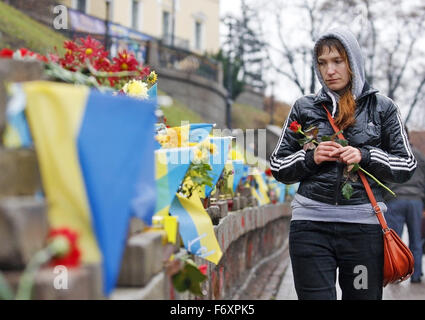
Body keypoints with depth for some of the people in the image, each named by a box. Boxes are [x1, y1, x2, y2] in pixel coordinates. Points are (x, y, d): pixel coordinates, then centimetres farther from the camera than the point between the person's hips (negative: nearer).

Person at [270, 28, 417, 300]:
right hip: (311, 224, 0)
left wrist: (365, 156, -8)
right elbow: (278, 167, 13)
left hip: (364, 224, 0)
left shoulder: (382, 107, 10)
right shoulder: (304, 108, 11)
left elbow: (407, 166, 8)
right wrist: (310, 158, -6)